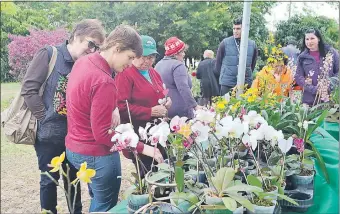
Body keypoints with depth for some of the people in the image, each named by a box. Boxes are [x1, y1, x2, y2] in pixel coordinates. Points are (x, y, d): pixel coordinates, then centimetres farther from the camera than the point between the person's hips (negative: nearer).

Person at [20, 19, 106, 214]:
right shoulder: (49, 54, -10)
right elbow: (29, 88, -13)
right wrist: (46, 119, -13)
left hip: (74, 134, 5)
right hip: (49, 133, -4)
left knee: (73, 177, 17)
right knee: (50, 179, 9)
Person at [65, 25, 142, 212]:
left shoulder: (83, 62, 0)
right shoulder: (104, 82, -28)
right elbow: (102, 135, -26)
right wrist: (142, 148, -21)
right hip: (96, 155, -9)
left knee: (98, 200, 25)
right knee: (106, 206, 8)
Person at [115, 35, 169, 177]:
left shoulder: (153, 73, 15)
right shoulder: (125, 75, -11)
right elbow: (122, 107, -19)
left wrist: (167, 101, 6)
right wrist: (150, 112, -21)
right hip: (138, 137, -8)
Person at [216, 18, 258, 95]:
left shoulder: (252, 44, 4)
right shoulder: (225, 43, -3)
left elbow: (253, 63, 15)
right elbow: (218, 62, 5)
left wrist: (247, 75, 12)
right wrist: (223, 75, 8)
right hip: (227, 84, -2)